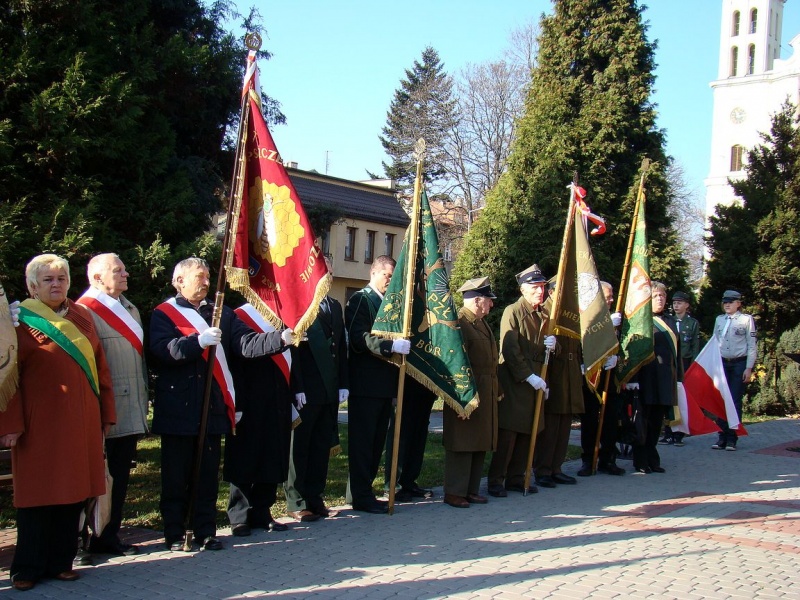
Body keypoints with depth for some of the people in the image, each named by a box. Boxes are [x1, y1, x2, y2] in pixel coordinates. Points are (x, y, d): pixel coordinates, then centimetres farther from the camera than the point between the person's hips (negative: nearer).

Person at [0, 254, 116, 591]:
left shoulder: (82, 316, 10)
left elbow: (100, 366, 12)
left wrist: (106, 412, 9)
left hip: (81, 421, 5)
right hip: (39, 422, -4)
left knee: (72, 491, 8)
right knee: (38, 492, 4)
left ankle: (61, 562, 20)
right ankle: (28, 568, 16)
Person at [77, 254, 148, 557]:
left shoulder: (131, 309, 19)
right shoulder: (86, 311, -10)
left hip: (131, 414, 8)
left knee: (120, 478, 12)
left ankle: (109, 536, 21)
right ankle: (102, 539, 10)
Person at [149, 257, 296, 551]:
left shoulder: (221, 313, 14)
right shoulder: (163, 313, 1)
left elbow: (246, 343, 1)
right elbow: (161, 350, -16)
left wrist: (281, 339, -13)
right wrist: (198, 341, -26)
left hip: (212, 405, 4)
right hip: (177, 408, -4)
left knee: (208, 472, 8)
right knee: (176, 473, 3)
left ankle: (205, 530, 17)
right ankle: (174, 532, 13)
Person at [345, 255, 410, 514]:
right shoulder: (359, 300, -6)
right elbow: (359, 337, -20)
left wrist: (403, 345, 6)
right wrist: (391, 346, -28)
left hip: (386, 383, 8)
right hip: (365, 383, -8)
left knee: (377, 441, 11)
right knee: (363, 440, -3)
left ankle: (365, 491, 18)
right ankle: (361, 497, 2)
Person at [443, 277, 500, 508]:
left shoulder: (482, 324, 17)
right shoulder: (459, 323, -15)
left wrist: (496, 391, 18)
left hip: (485, 397, 10)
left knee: (480, 445, 13)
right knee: (462, 445, -2)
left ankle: (471, 490, 22)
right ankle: (454, 493, 6)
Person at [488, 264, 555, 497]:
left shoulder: (544, 314, 15)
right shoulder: (512, 312, -8)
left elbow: (546, 345, 23)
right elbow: (510, 351, -13)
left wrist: (552, 345, -2)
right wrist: (529, 377, -17)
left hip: (535, 382, 7)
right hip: (513, 383, -7)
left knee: (527, 433, 8)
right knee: (507, 433, -6)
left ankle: (516, 478, 17)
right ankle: (496, 481, 1)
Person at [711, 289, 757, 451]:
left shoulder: (746, 319, -1)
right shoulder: (719, 320, 11)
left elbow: (752, 346, -1)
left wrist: (749, 368, -6)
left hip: (739, 364, -4)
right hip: (722, 363, 4)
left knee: (735, 401, -3)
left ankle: (732, 438, 3)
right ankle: (722, 437, 6)